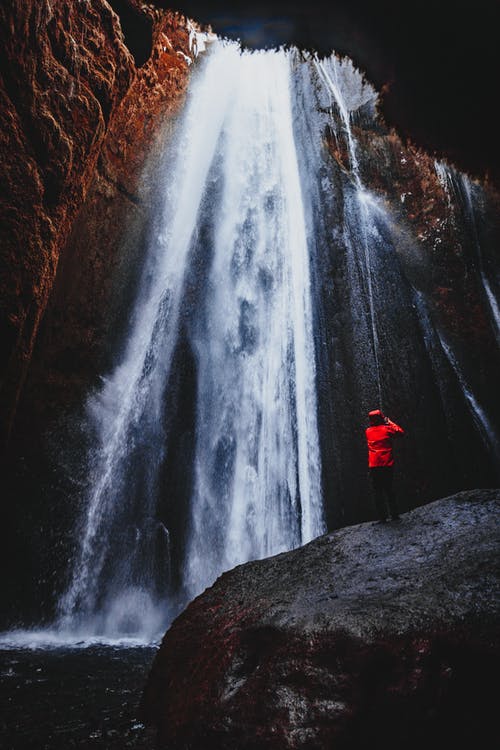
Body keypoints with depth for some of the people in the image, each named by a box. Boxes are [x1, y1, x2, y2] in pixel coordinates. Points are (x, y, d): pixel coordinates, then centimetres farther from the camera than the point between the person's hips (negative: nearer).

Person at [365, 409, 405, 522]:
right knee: (389, 490, 9)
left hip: (374, 466, 1)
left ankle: (382, 517, 1)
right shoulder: (387, 429, 0)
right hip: (387, 465, 0)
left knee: (378, 492, 4)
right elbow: (401, 432, 12)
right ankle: (394, 515, 9)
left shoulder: (368, 431, 7)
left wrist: (385, 423, 27)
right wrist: (390, 422, 19)